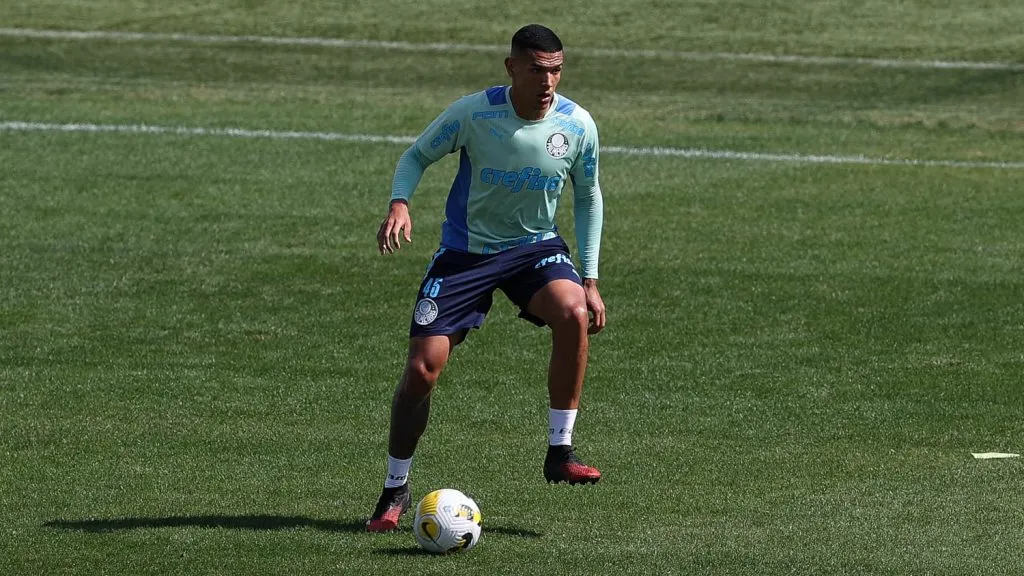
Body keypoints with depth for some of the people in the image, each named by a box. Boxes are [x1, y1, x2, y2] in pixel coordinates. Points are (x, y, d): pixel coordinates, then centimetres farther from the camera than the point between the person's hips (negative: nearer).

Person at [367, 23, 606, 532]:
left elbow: (588, 198, 5)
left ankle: (560, 452, -18)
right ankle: (395, 490, 13)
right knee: (422, 369, -8)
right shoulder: (473, 114, -19)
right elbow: (416, 156, -3)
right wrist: (399, 204, -24)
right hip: (465, 251, -1)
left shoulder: (577, 125, -11)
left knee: (574, 314, -31)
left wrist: (590, 281, 2)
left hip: (536, 247, 1)